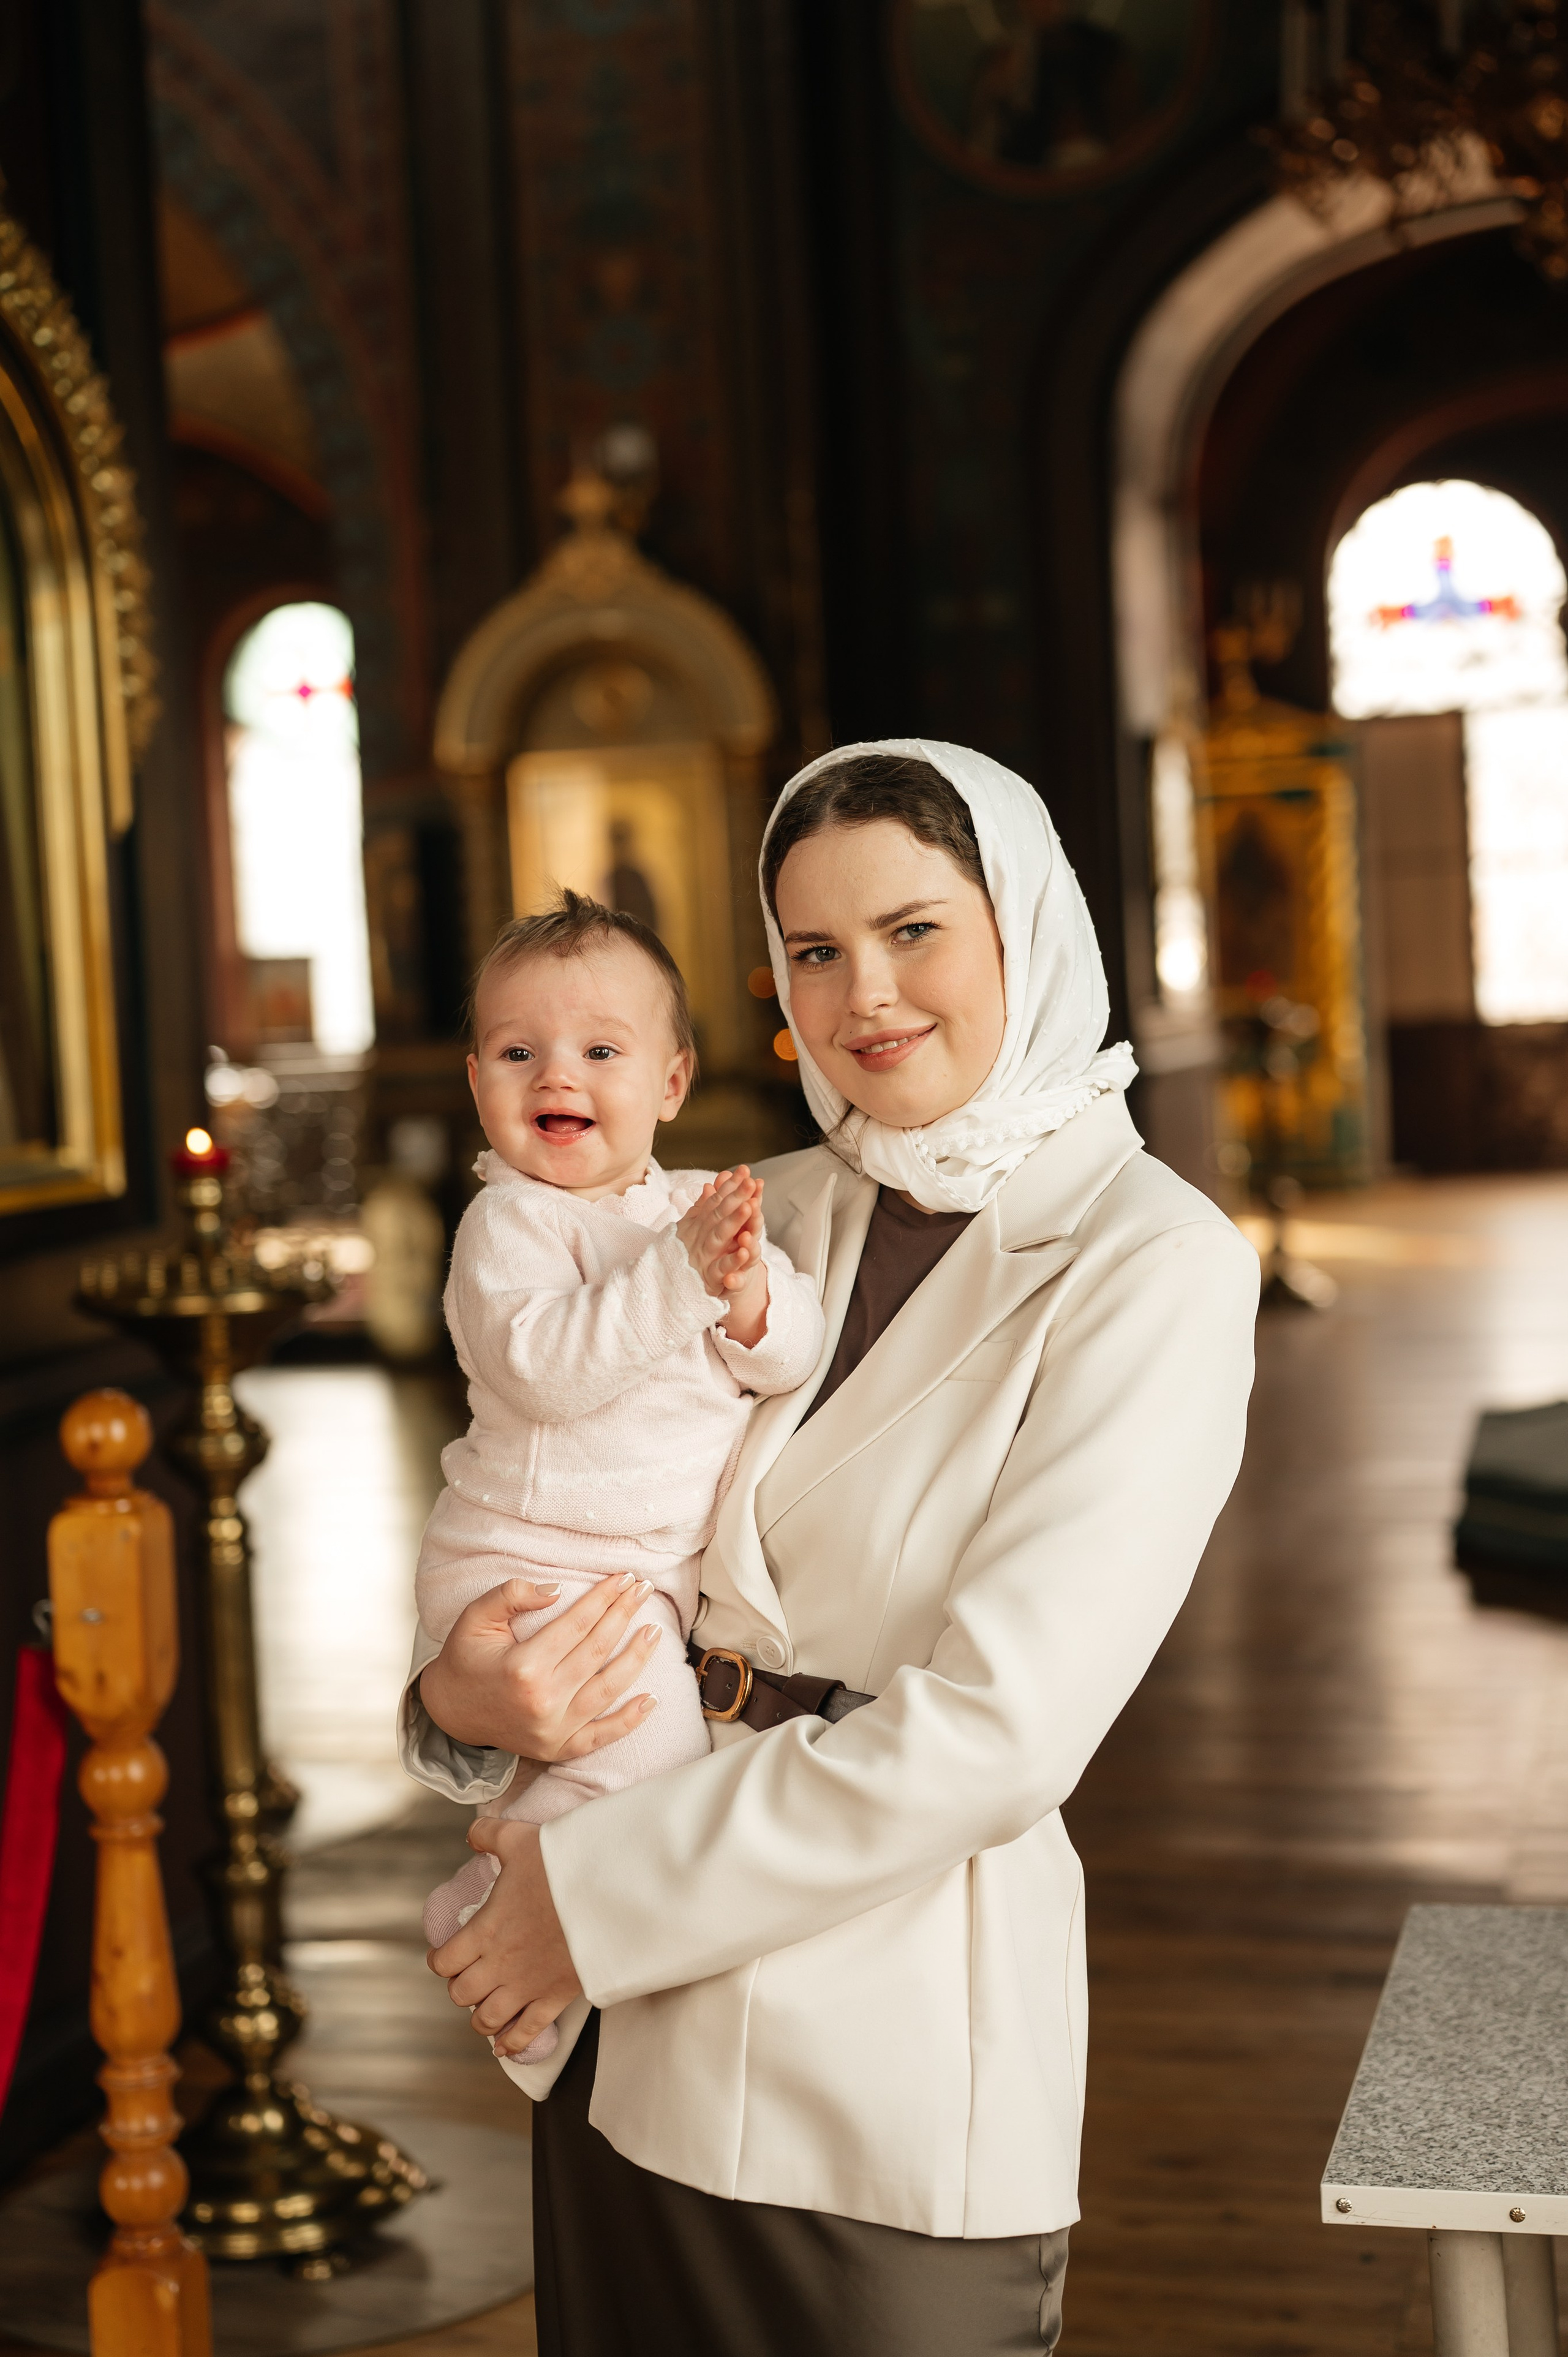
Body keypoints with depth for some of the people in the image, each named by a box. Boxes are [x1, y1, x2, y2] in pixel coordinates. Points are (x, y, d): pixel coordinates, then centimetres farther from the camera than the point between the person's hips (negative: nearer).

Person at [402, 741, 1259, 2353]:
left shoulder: (1152, 1264, -12)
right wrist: (461, 1692, -11)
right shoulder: (765, 1217, 5)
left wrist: (602, 1891, -15)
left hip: (892, 2072, -5)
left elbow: (998, 1733, -19)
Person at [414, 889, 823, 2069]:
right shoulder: (507, 1221, -12)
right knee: (649, 1744, -20)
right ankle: (490, 1911, -1)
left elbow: (794, 1357, -3)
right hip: (530, 1563, -7)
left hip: (659, 1570, 7)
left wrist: (749, 1293, -24)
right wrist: (678, 1271, -33)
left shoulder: (704, 1207, 6)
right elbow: (546, 1366, -28)